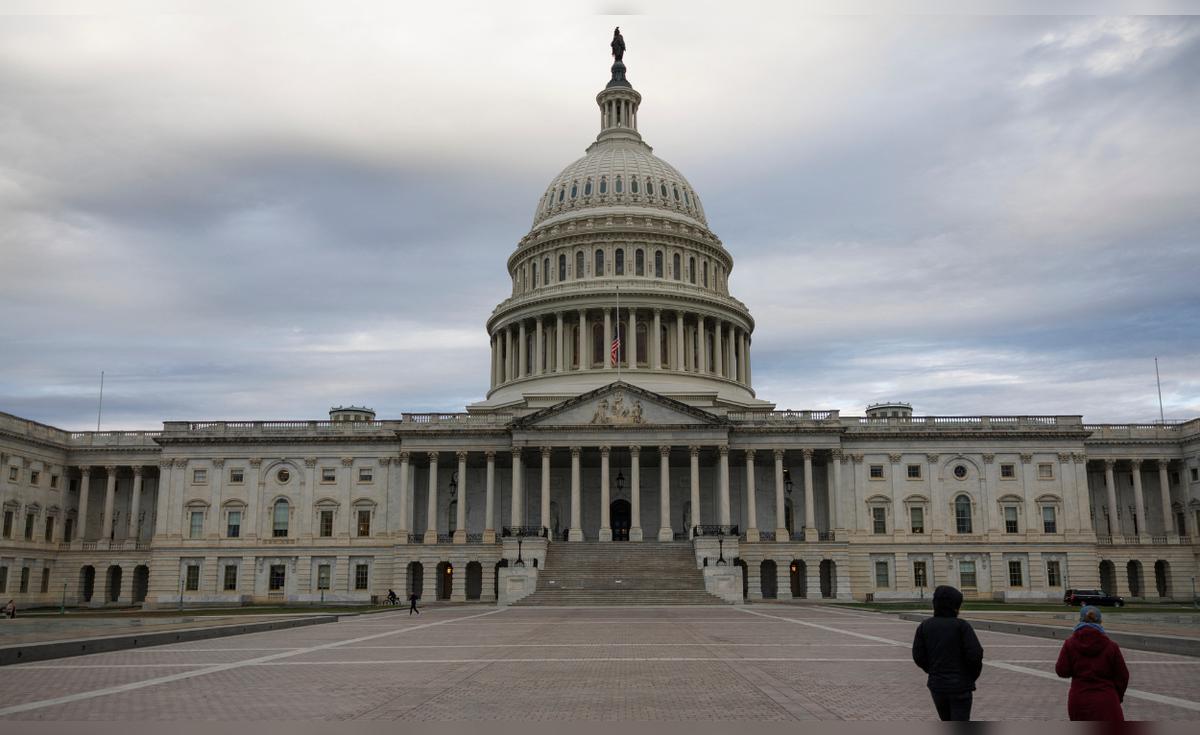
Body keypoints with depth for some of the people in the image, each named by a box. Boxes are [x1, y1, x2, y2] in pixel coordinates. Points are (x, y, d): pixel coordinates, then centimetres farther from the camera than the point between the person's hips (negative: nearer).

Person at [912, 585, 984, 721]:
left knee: (947, 722, 23)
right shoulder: (962, 626, -11)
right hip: (960, 686, -4)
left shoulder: (924, 626, -2)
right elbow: (975, 654, -15)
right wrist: (973, 676, 4)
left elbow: (918, 656, -1)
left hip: (937, 685, 4)